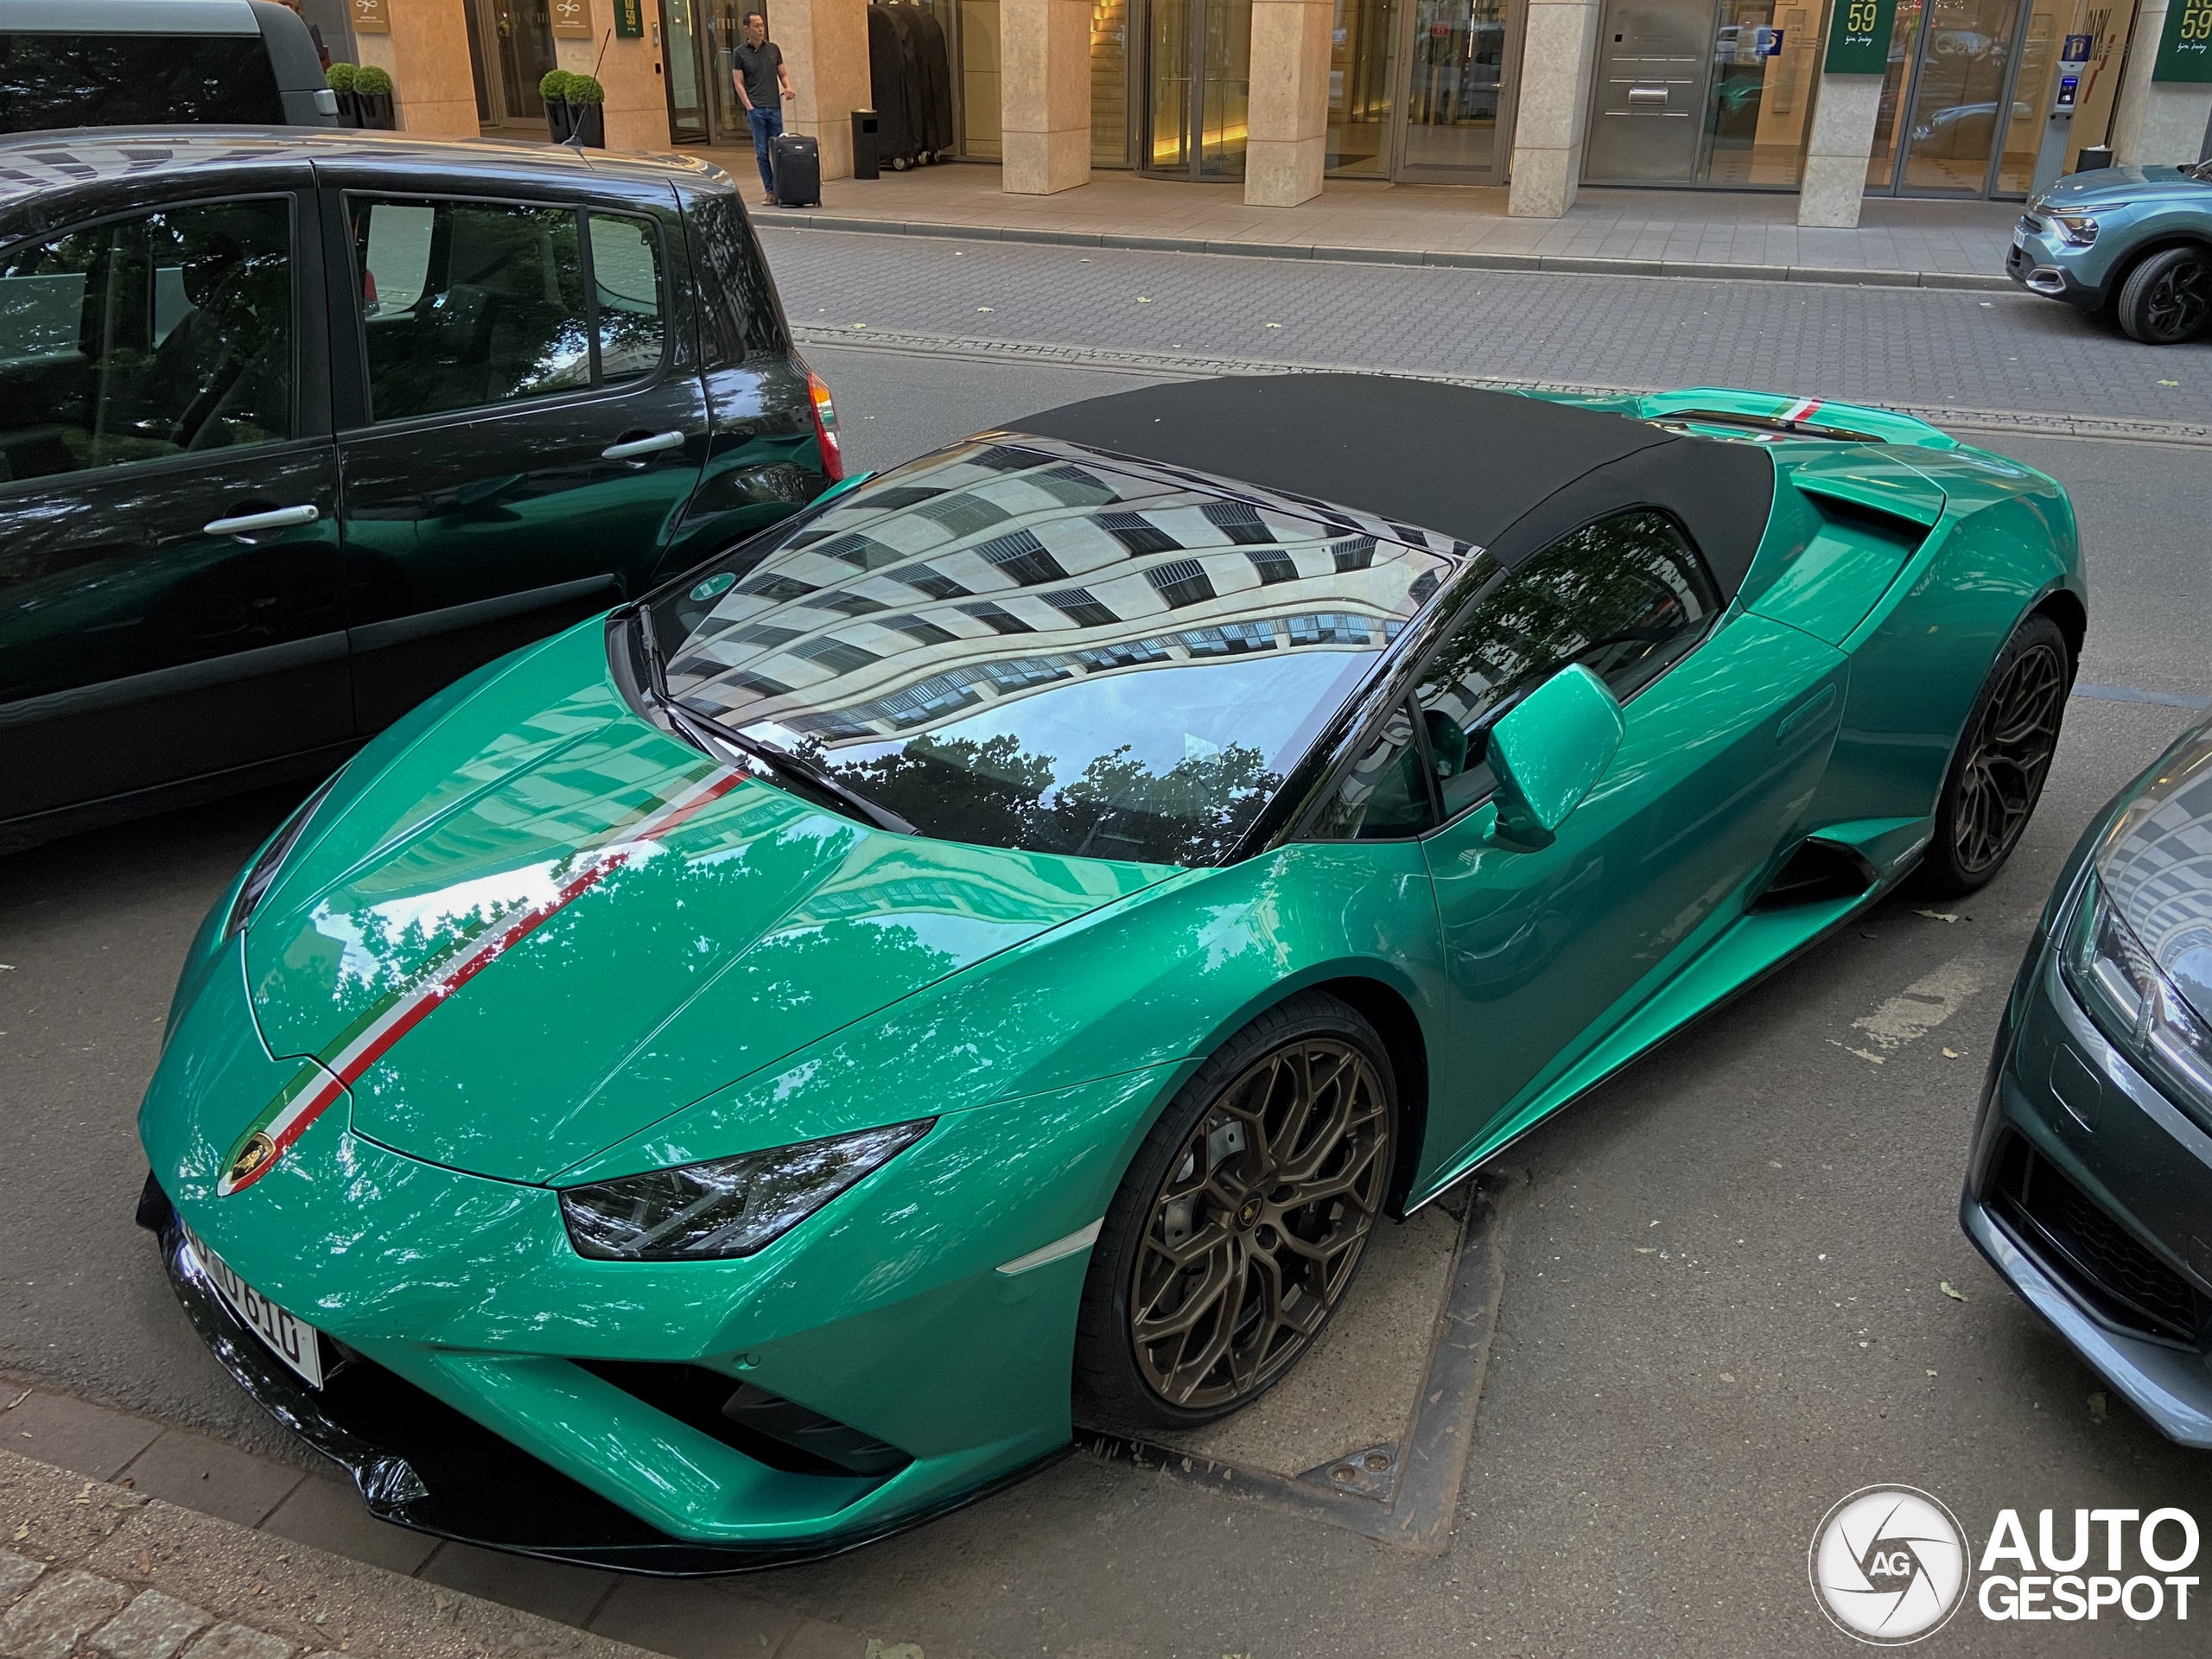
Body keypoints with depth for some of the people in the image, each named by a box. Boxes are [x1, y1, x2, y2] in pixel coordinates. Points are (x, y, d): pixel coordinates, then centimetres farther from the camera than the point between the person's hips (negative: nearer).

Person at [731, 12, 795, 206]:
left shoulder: (773, 49, 10)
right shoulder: (739, 53, 1)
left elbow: (783, 74, 15)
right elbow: (739, 84, -1)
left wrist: (788, 87, -7)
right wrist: (750, 107, -9)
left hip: (775, 107, 3)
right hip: (756, 109, -2)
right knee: (762, 152, -1)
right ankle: (770, 191, 3)